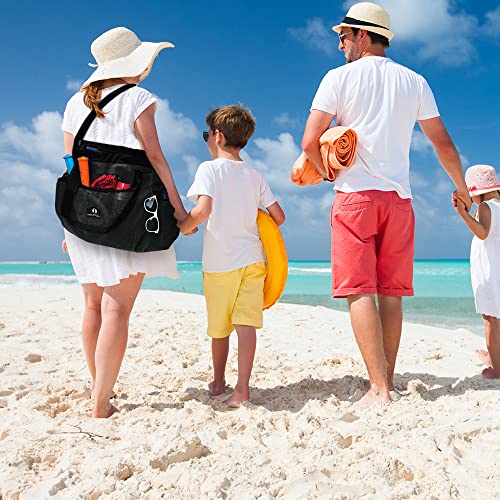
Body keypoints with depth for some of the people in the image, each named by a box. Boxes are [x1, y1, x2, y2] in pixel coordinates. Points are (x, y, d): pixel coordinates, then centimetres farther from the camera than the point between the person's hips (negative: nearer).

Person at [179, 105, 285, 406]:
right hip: (251, 258, 3)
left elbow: (203, 210, -19)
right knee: (246, 323, -3)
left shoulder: (209, 169, -4)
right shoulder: (255, 175, 10)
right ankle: (242, 388, -11)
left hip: (218, 261, -2)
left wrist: (184, 227, 0)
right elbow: (279, 216, 11)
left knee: (219, 326, 11)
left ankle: (218, 382, 28)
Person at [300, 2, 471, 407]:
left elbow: (309, 142, -7)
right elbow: (444, 144, 14)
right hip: (399, 198, 4)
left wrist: (328, 172, 13)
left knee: (360, 290, -7)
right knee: (391, 293, 8)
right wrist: (462, 189, 28)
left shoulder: (339, 77, 1)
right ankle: (388, 382, 13)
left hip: (356, 195, -4)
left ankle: (379, 389, -13)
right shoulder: (414, 82, 12)